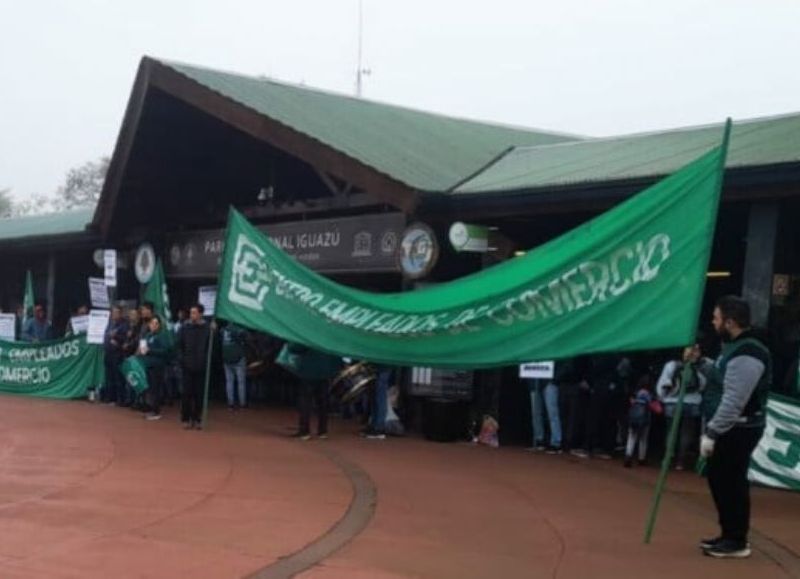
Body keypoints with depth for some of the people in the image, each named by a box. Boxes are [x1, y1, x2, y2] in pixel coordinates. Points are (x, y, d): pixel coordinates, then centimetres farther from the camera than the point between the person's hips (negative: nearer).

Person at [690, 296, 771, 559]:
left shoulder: (746, 355, -22)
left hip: (738, 430, -11)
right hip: (728, 429, 11)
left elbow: (734, 402, -25)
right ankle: (729, 535, 27)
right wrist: (699, 362, 15)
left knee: (731, 482, -5)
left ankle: (737, 541, 5)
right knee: (719, 479, 17)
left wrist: (711, 433, -22)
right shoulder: (734, 347, 12)